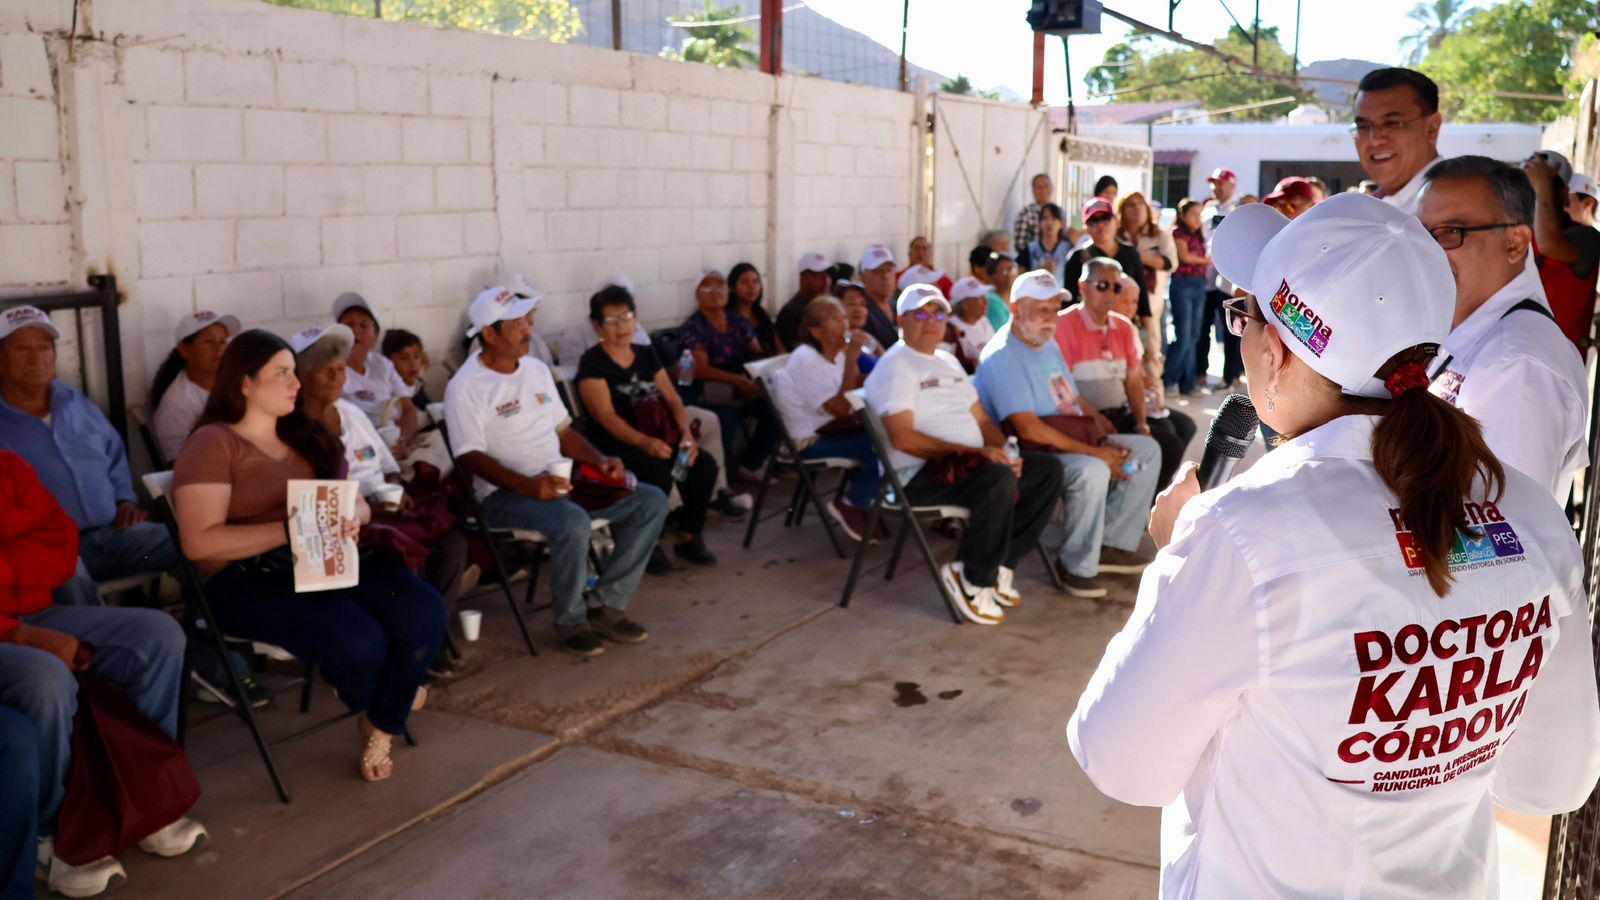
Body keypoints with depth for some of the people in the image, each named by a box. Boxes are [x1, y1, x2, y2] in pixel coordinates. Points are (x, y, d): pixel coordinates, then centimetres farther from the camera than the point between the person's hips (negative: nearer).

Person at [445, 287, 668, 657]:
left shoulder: (537, 369, 15)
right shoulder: (466, 387, -9)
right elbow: (470, 457, -16)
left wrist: (598, 460, 0)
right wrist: (528, 485, -29)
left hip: (560, 482, 8)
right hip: (505, 494, -8)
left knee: (651, 501, -7)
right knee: (573, 523, -38)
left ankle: (609, 606, -3)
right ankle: (570, 622, -12)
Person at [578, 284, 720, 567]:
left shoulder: (646, 357, 14)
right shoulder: (592, 363, -5)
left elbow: (673, 400, 9)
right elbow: (606, 416, -16)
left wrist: (686, 433, -11)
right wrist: (644, 441, -30)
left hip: (655, 437, 6)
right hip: (612, 445, -6)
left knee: (704, 465, -17)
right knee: (658, 474, -33)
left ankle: (689, 538, 0)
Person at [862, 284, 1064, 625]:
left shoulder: (948, 362, 22)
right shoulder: (895, 367, -7)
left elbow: (982, 420, 20)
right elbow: (903, 438, -19)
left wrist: (1004, 451, -3)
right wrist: (974, 452, -21)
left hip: (970, 462, 9)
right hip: (919, 474, -9)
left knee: (1048, 469, -3)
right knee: (998, 478, -33)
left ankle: (999, 564, -3)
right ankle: (973, 581, -19)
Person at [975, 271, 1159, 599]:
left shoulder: (1048, 344, 14)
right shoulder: (1002, 357, -18)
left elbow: (1075, 403, 17)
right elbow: (1029, 430, -26)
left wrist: (1105, 441, -2)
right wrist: (1096, 452, -24)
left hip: (1073, 442, 10)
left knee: (1147, 449, 7)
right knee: (1092, 471, -36)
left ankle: (1112, 544, 6)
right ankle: (1076, 565, -15)